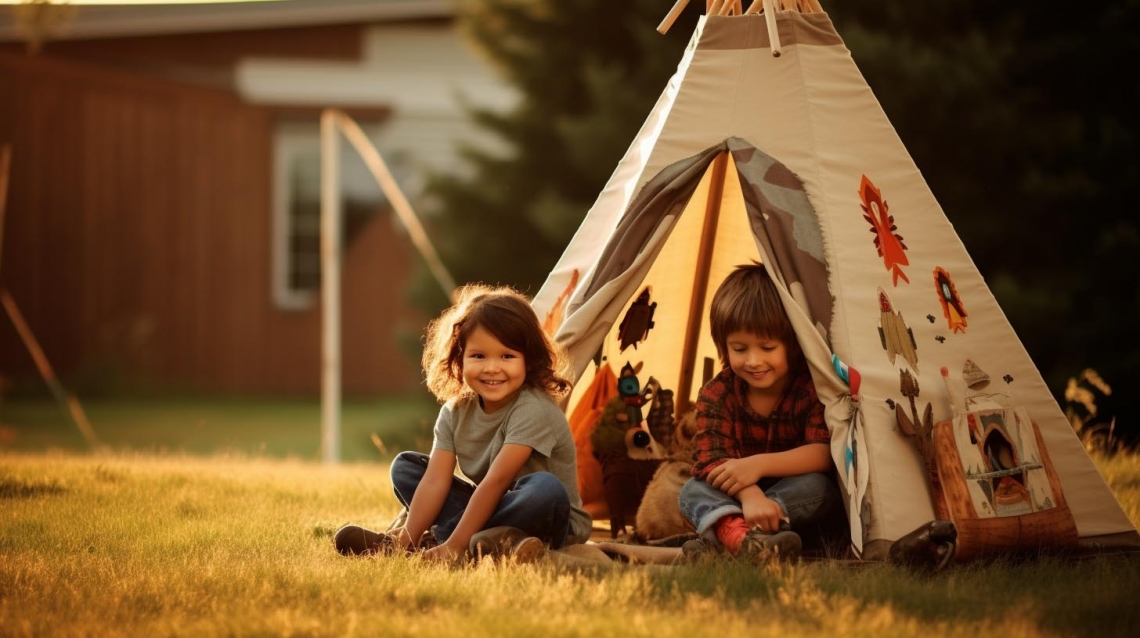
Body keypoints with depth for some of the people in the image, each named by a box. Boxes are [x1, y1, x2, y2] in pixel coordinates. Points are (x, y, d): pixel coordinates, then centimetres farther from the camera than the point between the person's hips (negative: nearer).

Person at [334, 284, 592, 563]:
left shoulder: (532, 411, -22)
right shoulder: (455, 413, -2)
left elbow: (496, 481, -27)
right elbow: (435, 481, -11)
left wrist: (454, 546, -31)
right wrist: (406, 541, -23)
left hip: (551, 521, -6)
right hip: (490, 511, 6)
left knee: (545, 489, -38)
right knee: (404, 466, 2)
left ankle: (436, 540, -28)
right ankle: (490, 542, -19)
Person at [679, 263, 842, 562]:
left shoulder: (812, 388, -13)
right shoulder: (716, 394, -9)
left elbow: (824, 453, -25)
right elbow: (711, 459, -22)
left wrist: (760, 464, -37)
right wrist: (750, 494, -44)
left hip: (797, 498, -2)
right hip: (730, 501, 2)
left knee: (817, 486, -33)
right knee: (693, 490, -24)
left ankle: (719, 537, -46)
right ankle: (734, 530, -60)